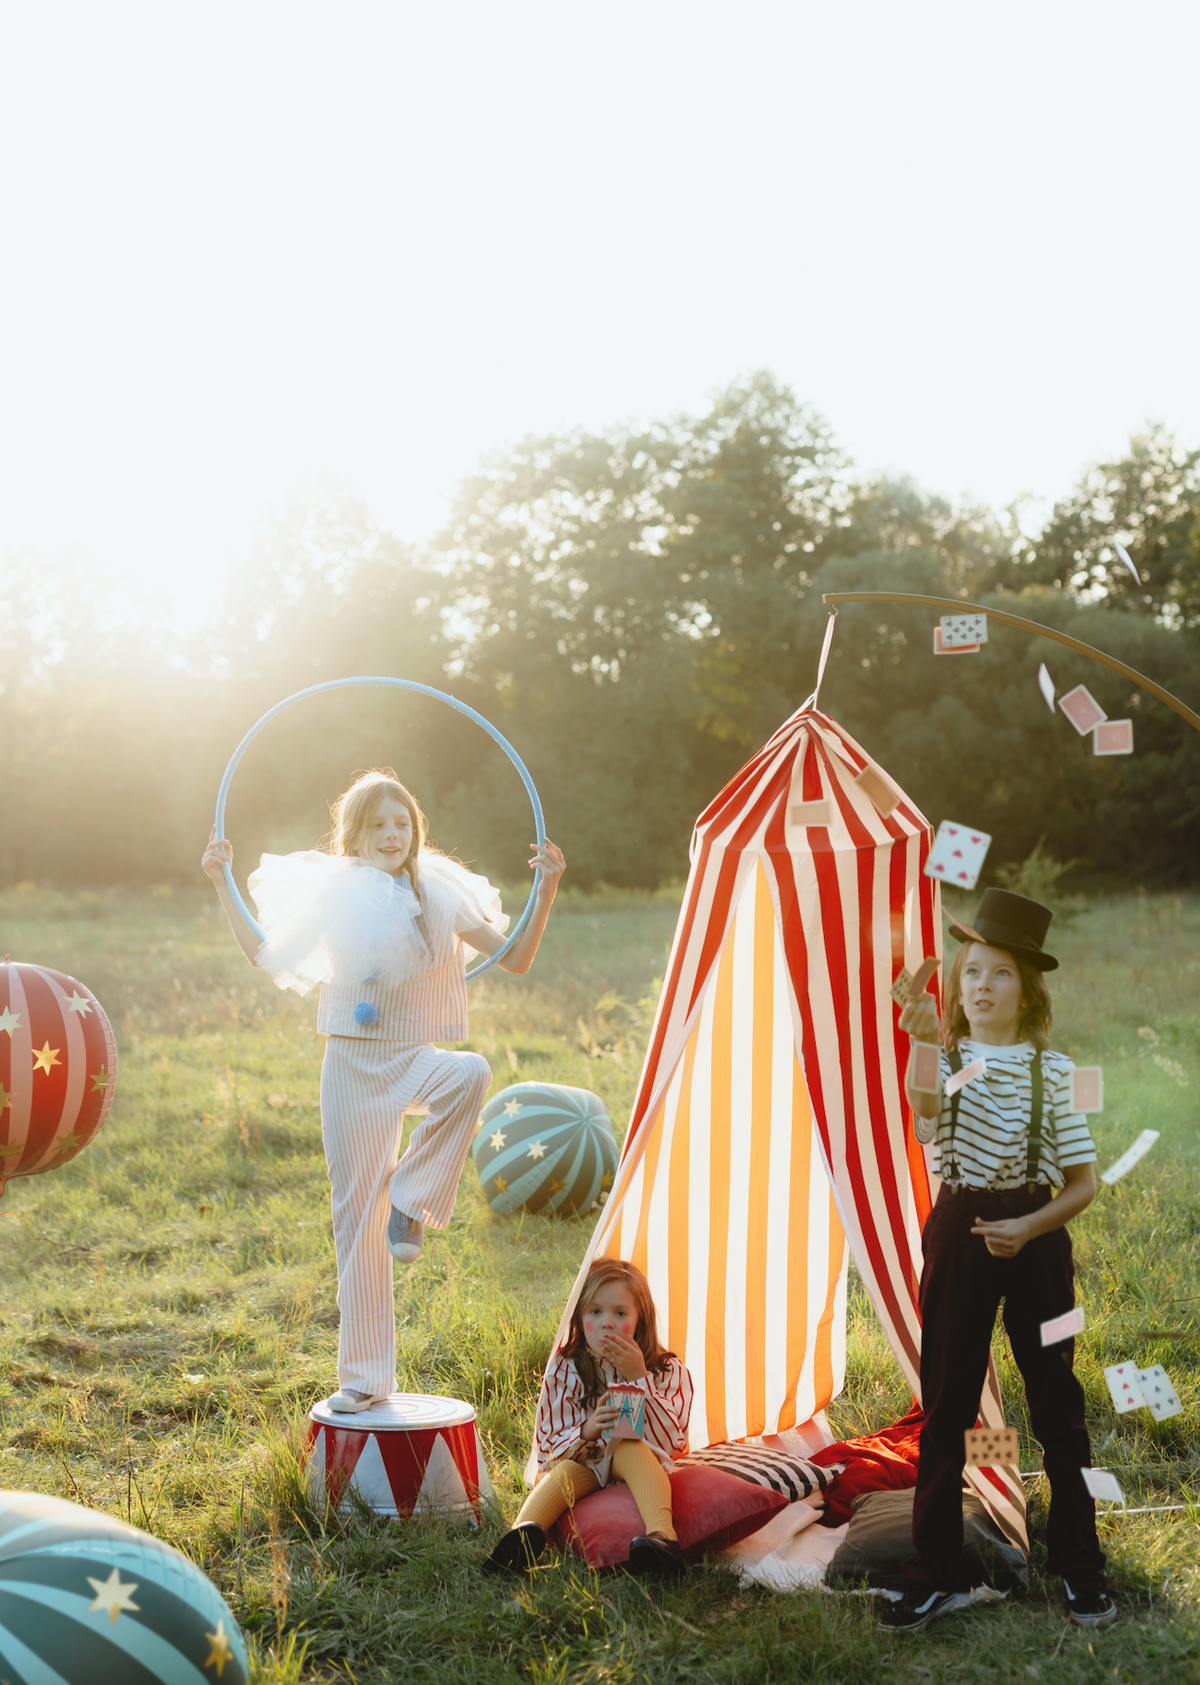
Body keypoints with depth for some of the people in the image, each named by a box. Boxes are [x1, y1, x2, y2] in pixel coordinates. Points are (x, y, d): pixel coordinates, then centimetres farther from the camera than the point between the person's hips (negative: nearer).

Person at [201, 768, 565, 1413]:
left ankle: (411, 1201, -17)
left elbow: (515, 958, 1)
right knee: (356, 1213, 2)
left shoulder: (438, 895, 2)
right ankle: (363, 1376, 13)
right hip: (352, 1064, 1)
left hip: (413, 1058, -1)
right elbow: (266, 954, 12)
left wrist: (546, 891, -11)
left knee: (470, 1073, -38)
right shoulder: (332, 892, 5)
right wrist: (222, 887, 8)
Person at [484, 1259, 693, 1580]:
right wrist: (585, 1432, -23)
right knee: (565, 1471, -33)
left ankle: (661, 1536, -58)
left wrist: (638, 1378, -19)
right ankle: (523, 1531, -58)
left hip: (634, 1464, -1)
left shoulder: (668, 1372, -2)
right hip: (583, 1463, 1)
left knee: (630, 1448, -35)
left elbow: (672, 1441, -12)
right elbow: (547, 1445, 1)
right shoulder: (565, 1371, 0)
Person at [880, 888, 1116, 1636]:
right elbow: (926, 1112, -27)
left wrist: (1029, 1228, -15)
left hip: (1035, 1235, 0)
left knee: (1057, 1403, 4)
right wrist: (928, 1045, -46)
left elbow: (1084, 1183, 2)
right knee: (945, 1406, 4)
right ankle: (935, 1574, 12)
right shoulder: (942, 1060, -1)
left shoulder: (1052, 1068, 0)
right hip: (958, 1232, 0)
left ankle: (1081, 1567, 17)